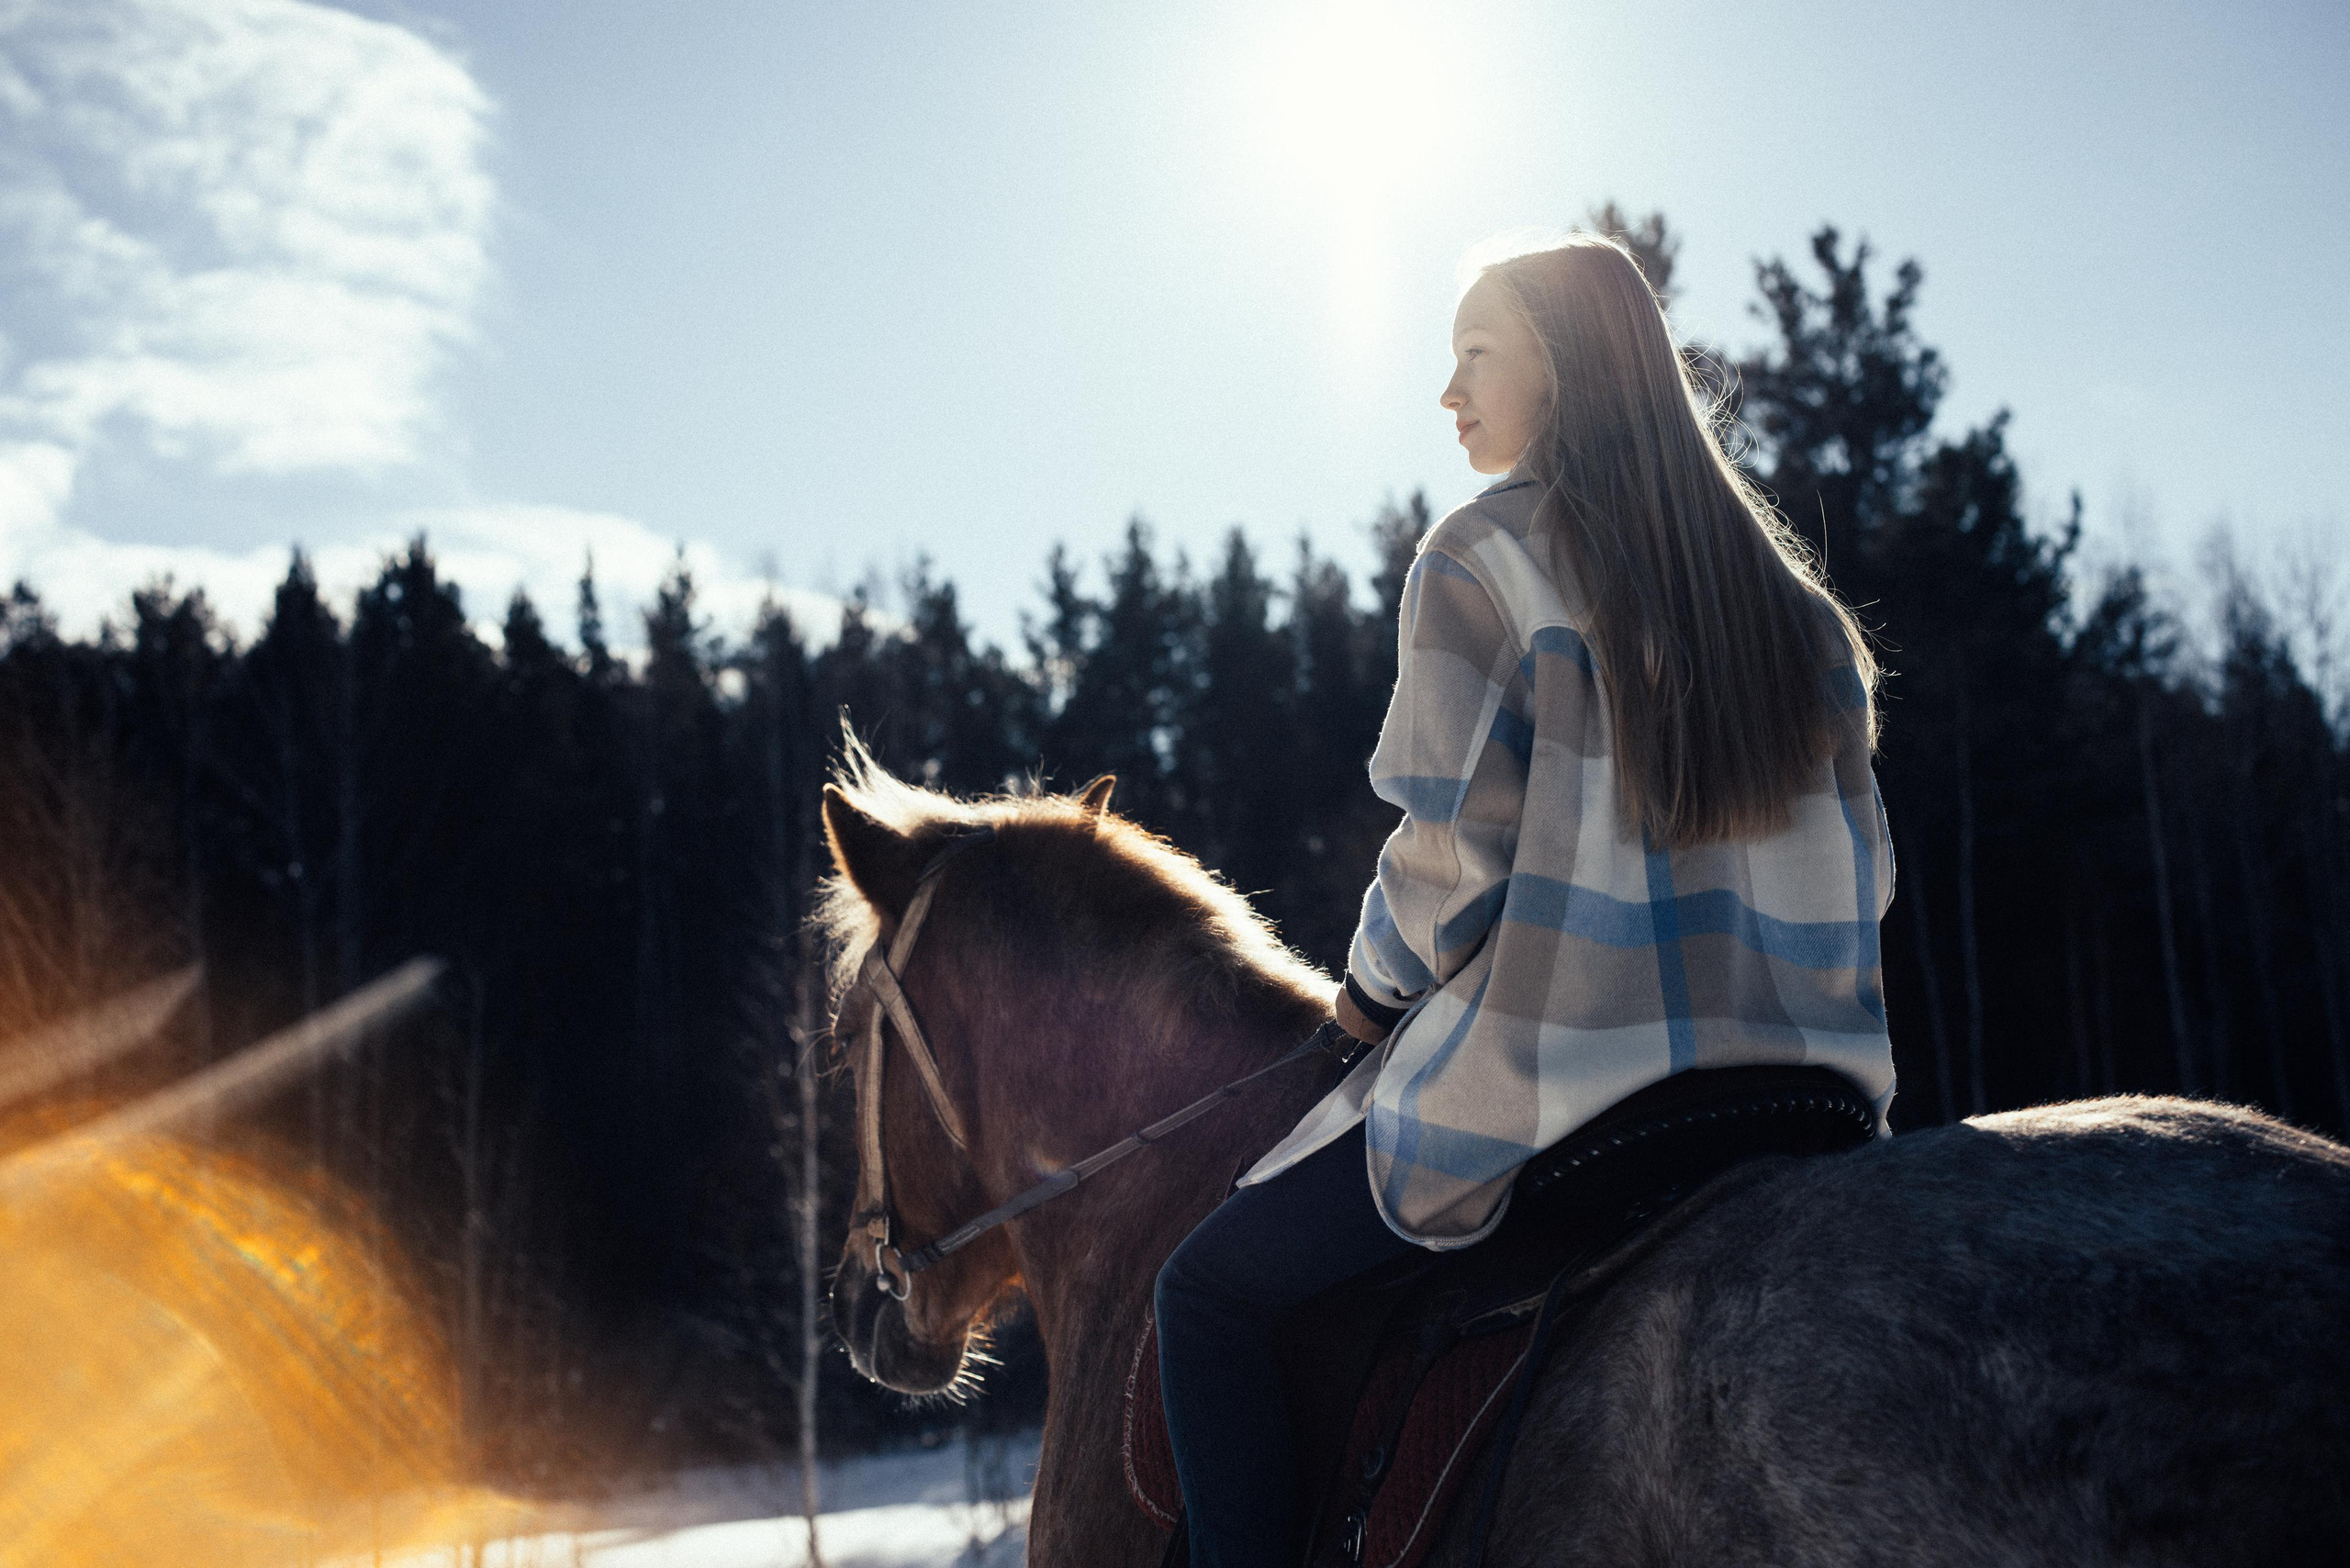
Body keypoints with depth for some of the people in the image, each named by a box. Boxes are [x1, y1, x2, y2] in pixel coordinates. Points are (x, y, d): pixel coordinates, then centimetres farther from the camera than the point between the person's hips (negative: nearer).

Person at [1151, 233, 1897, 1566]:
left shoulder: (1484, 553, -6)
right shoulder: (1791, 594, 13)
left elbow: (1456, 844, -12)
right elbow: (1862, 874, 14)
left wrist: (1372, 992, 5)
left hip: (1565, 1084, -7)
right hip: (1807, 1095, 7)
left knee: (1214, 1288, 5)